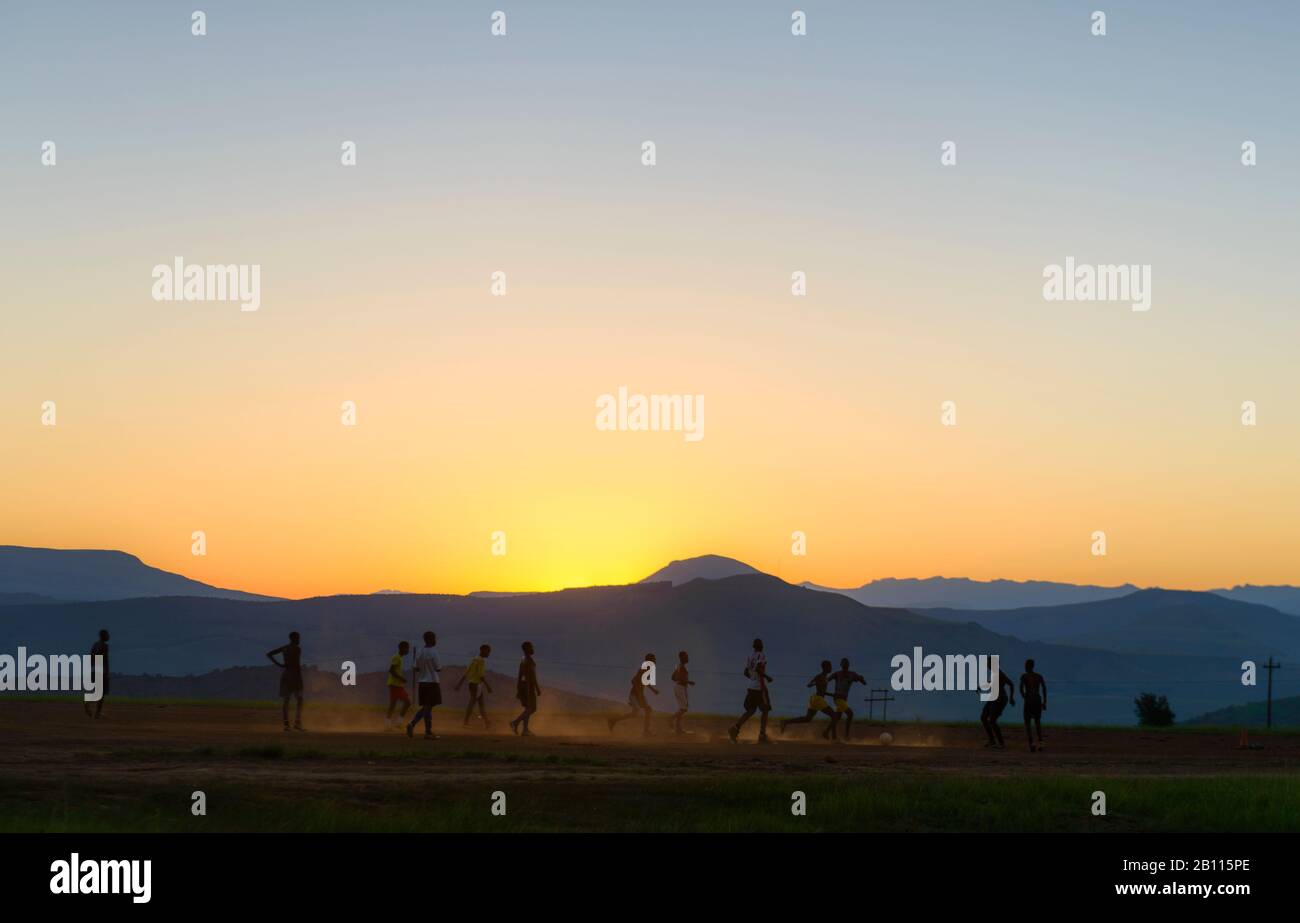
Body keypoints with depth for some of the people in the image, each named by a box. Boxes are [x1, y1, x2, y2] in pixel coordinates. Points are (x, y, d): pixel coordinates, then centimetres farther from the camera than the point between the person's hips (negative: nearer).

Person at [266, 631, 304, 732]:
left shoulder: (284, 648, 11)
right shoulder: (297, 649, -9)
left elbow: (269, 654, 12)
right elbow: (297, 664, -17)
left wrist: (278, 664, 7)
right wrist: (300, 679, -16)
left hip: (285, 674, 6)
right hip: (294, 674, -6)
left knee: (286, 700, 5)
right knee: (300, 699, 0)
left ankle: (286, 724, -1)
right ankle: (297, 722, -12)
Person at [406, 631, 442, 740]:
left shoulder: (419, 652, 6)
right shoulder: (433, 652, -12)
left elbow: (416, 668, 7)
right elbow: (437, 668, -9)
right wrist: (441, 668, 11)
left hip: (422, 682, 6)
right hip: (432, 682, -6)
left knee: (426, 707, 14)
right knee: (428, 707, -3)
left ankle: (412, 723, -4)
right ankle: (428, 732, 0)